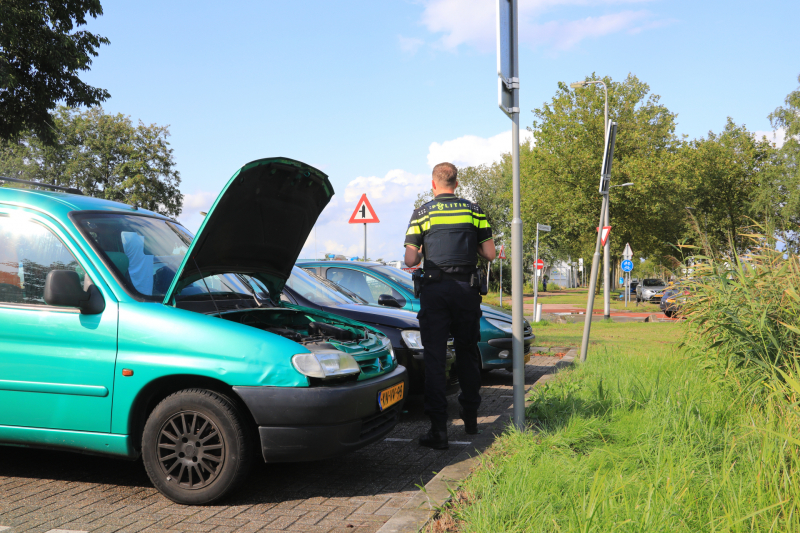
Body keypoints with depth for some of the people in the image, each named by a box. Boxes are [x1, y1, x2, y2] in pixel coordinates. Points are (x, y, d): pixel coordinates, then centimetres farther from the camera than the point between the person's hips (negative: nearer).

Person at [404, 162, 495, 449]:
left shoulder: (422, 213, 1)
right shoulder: (474, 210, 6)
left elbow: (410, 260, -3)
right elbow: (489, 254, 5)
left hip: (435, 289, -2)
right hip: (467, 288, 2)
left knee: (434, 356, 0)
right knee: (467, 351, 16)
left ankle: (438, 428, -5)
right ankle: (470, 416, 26)